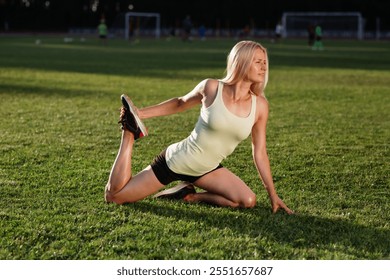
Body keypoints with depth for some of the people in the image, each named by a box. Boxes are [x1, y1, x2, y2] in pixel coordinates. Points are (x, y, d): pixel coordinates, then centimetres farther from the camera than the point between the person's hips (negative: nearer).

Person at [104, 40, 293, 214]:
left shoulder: (260, 106, -10)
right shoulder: (212, 88, -18)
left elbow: (260, 153, -2)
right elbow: (180, 103, 2)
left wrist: (272, 193, -3)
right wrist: (140, 113, 1)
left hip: (205, 170, 4)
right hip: (175, 161, -4)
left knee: (248, 201, -18)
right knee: (113, 196, -4)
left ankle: (192, 196, 5)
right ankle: (130, 133, 12)